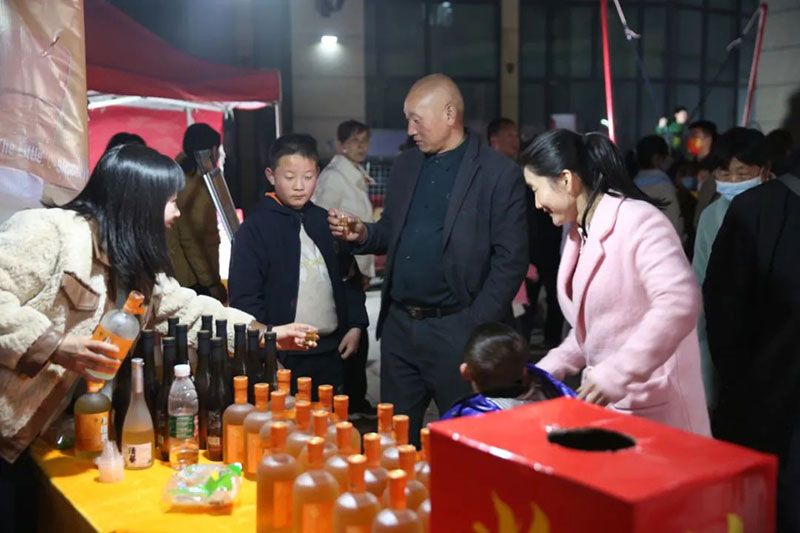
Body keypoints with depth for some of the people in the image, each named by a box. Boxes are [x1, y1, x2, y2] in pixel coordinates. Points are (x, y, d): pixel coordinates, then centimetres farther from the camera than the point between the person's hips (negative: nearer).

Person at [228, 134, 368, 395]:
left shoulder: (325, 222, 9)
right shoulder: (255, 228, -6)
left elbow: (350, 278, 15)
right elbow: (244, 297, -9)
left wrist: (355, 325, 7)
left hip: (329, 352, 5)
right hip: (281, 357, -5)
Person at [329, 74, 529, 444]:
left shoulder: (499, 174, -8)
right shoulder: (405, 165, 11)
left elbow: (511, 260, -9)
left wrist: (477, 326, -14)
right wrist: (361, 234, -2)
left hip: (455, 329, -5)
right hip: (399, 325, 6)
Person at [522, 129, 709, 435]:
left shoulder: (638, 220, -15)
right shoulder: (579, 235, 12)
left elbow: (680, 302, -28)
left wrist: (615, 375, -30)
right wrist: (544, 373, 9)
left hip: (654, 408, -8)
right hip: (605, 402, 8)